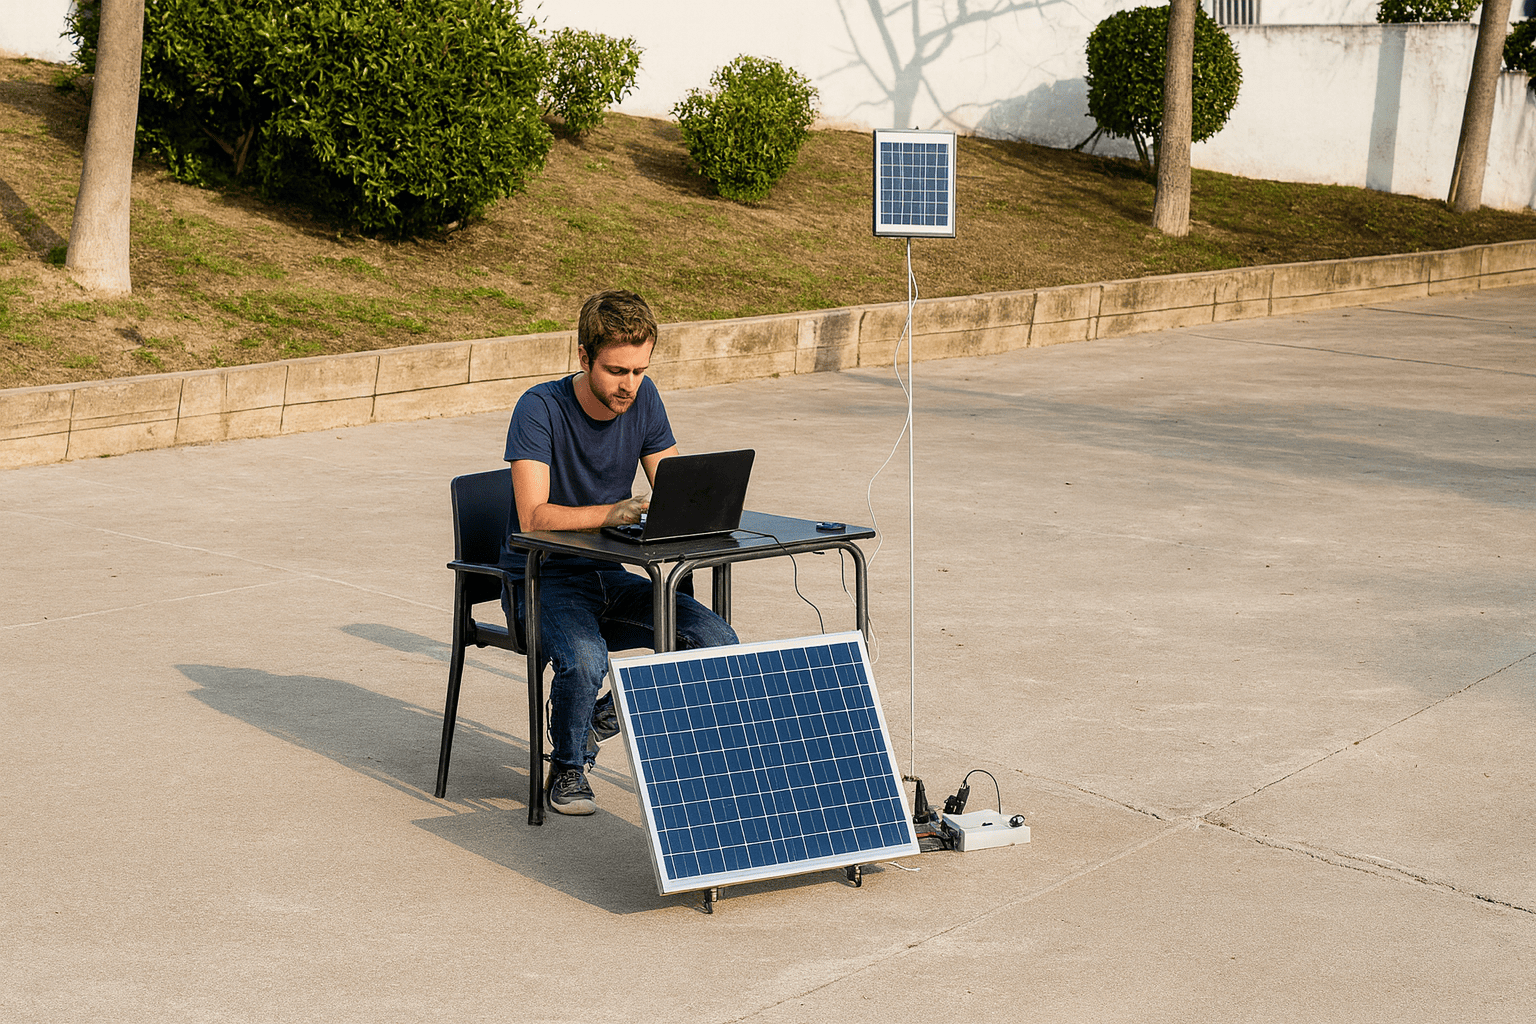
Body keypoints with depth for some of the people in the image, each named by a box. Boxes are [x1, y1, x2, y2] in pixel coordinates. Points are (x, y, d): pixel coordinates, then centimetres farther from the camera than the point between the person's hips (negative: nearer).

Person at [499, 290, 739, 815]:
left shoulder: (643, 400, 0)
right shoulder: (541, 407, -17)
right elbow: (534, 515, -26)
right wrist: (611, 513, -41)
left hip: (609, 577, 6)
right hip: (541, 580, -5)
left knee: (717, 640, -16)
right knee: (584, 659, -36)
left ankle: (605, 715, 7)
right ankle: (569, 767, -4)